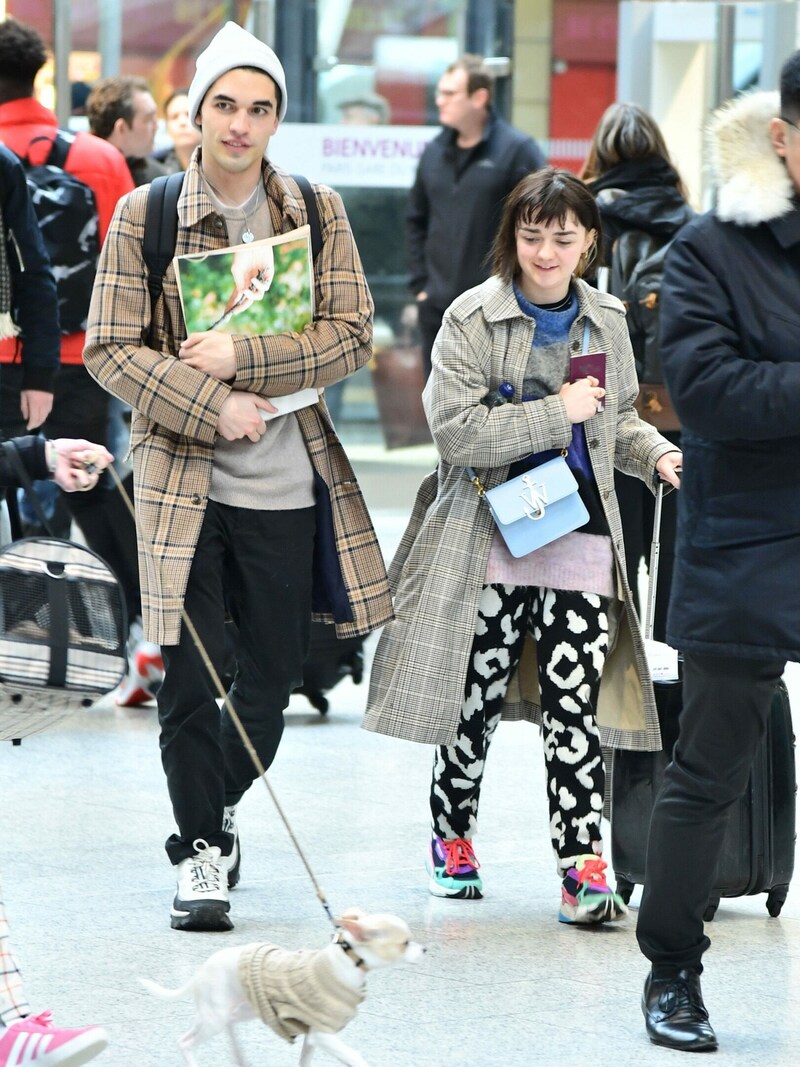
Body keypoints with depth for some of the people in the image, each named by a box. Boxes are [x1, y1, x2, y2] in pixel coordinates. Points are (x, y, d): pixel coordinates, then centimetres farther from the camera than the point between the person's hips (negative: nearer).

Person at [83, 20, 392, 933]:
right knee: (188, 678, -5)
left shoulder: (317, 214, 4)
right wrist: (213, 406, -15)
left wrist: (241, 359, -15)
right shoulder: (143, 217, -1)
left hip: (287, 480, 2)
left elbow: (351, 336, -2)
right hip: (182, 479, -2)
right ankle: (201, 852, 8)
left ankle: (213, 814, 33)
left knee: (272, 678, 9)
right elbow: (110, 349, -3)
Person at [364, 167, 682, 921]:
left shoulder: (605, 320, 9)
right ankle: (451, 839, 29)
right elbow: (456, 429, -15)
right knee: (476, 699, 8)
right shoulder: (473, 318, -5)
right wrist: (556, 412, -16)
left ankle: (583, 870, -6)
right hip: (490, 539, -2)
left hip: (580, 544, 2)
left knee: (575, 709, -5)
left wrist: (658, 456, 4)